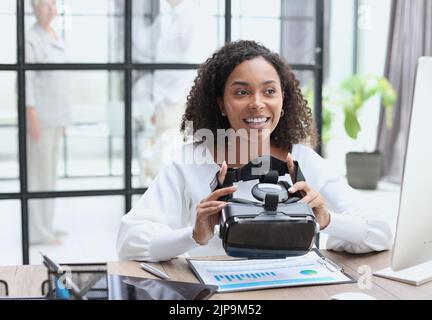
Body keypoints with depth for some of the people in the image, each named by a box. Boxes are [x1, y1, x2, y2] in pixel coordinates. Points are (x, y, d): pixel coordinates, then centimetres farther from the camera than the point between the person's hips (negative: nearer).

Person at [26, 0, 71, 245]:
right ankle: (36, 232, 3)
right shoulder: (30, 40, -13)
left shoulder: (57, 40, 14)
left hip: (55, 116, 9)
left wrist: (63, 117, 18)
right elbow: (25, 81, -17)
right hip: (40, 116, -9)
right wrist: (32, 118, -21)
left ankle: (44, 225, 22)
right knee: (38, 174, -4)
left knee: (49, 172, 13)